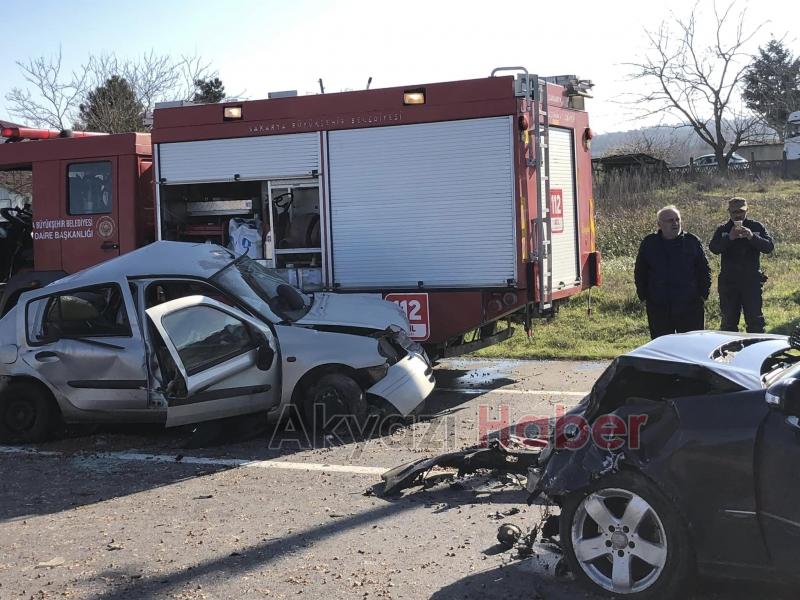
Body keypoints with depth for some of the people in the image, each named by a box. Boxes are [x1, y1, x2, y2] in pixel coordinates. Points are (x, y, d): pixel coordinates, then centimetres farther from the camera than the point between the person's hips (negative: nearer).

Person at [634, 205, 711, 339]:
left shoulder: (693, 241, 3)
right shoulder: (649, 244, 5)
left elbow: (705, 271, 7)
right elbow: (640, 273, 13)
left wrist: (703, 293, -1)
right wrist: (643, 296, 6)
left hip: (690, 308, -1)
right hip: (658, 308, 1)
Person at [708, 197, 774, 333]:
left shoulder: (756, 227, 5)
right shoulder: (722, 230, 5)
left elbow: (769, 247, -7)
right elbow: (713, 248, -10)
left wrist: (752, 237, -22)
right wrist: (729, 238, -25)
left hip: (752, 280, -1)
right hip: (728, 281, 1)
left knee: (755, 319, 1)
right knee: (728, 320, 8)